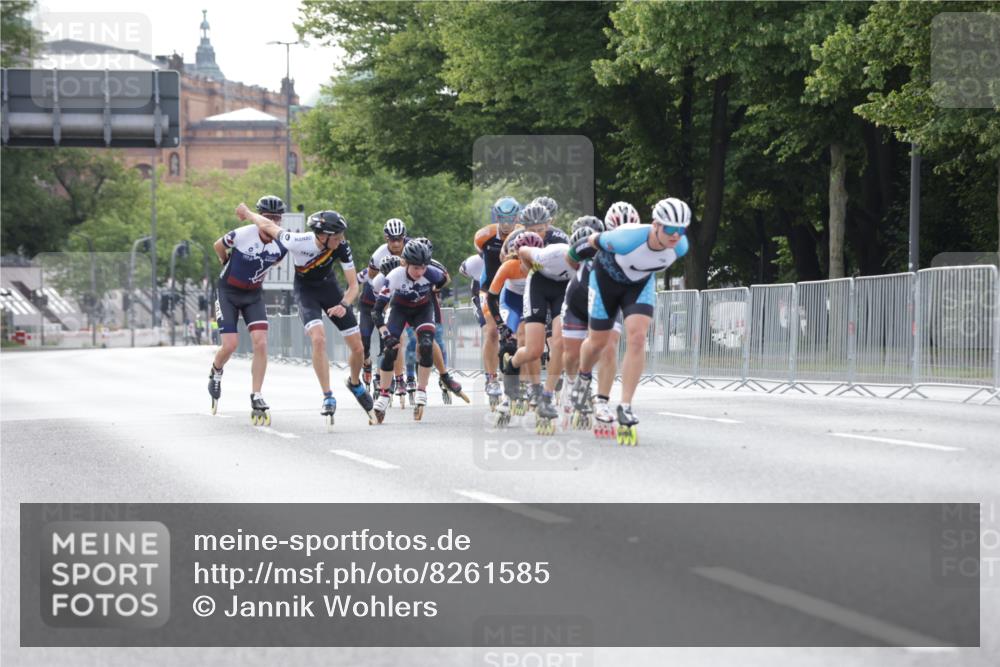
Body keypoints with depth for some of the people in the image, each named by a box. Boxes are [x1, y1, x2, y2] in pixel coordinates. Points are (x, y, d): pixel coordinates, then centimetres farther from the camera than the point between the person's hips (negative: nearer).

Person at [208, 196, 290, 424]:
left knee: (261, 344, -13)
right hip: (228, 293, -3)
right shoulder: (243, 235, -24)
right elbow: (218, 246, -3)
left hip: (253, 295, 3)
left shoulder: (281, 246, -11)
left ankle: (256, 398, -6)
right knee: (230, 344, -11)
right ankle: (216, 372, 24)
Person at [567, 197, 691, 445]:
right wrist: (575, 255, 0)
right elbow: (596, 240, -19)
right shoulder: (628, 238, -40)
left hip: (640, 283, 3)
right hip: (607, 278, -3)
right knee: (598, 342, 9)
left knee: (637, 338, -16)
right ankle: (583, 377, 45)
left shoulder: (680, 247, -26)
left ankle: (625, 407, -11)